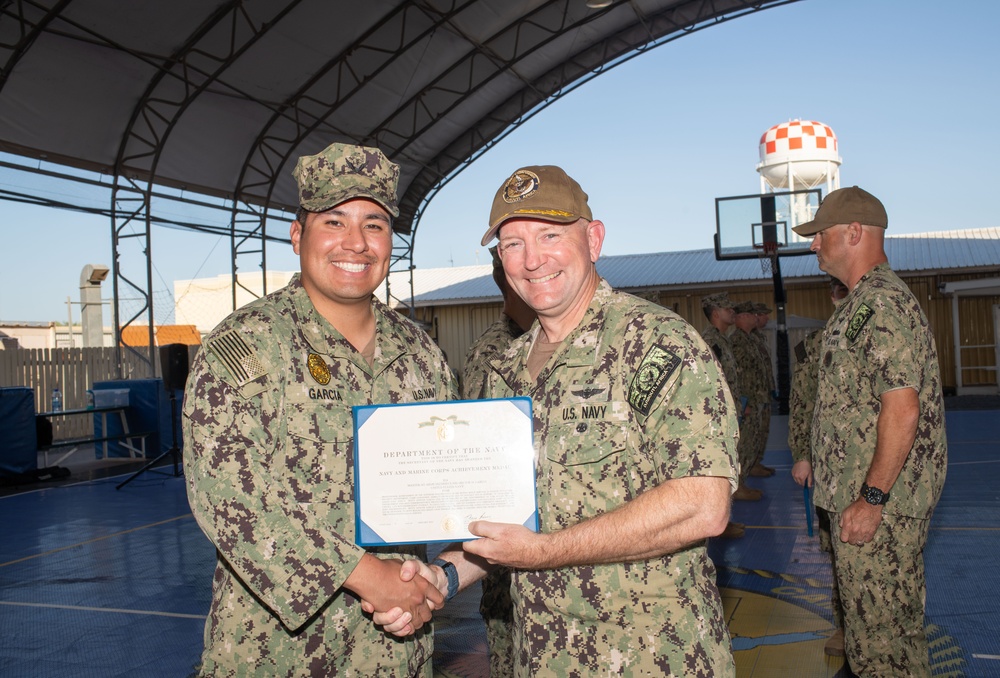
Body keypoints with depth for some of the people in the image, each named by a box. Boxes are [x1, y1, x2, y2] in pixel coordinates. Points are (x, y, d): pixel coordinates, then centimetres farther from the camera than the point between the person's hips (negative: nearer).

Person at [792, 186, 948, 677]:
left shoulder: (882, 303, -18)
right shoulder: (863, 302, 15)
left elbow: (902, 409, -25)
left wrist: (872, 498, -23)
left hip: (878, 504, -10)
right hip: (859, 494, 11)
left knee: (881, 626, 0)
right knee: (872, 621, 20)